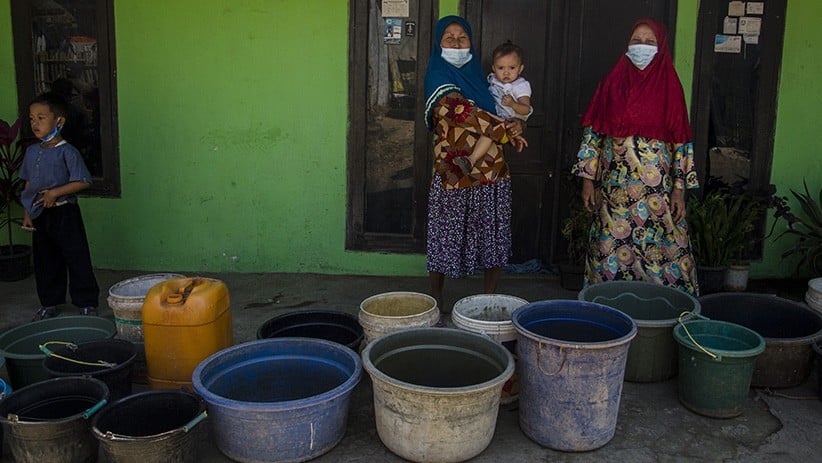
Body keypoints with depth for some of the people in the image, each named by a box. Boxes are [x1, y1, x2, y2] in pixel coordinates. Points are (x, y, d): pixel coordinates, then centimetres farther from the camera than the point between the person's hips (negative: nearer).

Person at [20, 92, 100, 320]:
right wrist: (27, 213, 10)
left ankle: (87, 304, 10)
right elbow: (28, 184, 14)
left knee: (77, 259, 0)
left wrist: (55, 192, -20)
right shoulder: (31, 152, 8)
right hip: (40, 215, 7)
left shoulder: (67, 152, -12)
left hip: (64, 213, -6)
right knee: (45, 261, 15)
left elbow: (83, 181, -15)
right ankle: (49, 303, 28)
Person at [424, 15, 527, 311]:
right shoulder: (440, 82, -7)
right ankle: (435, 307, 19)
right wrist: (509, 131, -10)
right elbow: (466, 113, -18)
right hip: (455, 174, -6)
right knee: (445, 241, 3)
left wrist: (515, 123, -7)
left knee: (494, 242, 8)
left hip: (493, 174, 6)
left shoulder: (478, 77, 14)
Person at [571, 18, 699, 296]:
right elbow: (592, 132, 5)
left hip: (657, 187, -1)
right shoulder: (613, 83, 4)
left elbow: (681, 142, 1)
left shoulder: (669, 87, 1)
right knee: (611, 250, 6)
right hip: (615, 186, 1)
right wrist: (587, 179, 1)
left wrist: (679, 190, -4)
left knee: (659, 251, 0)